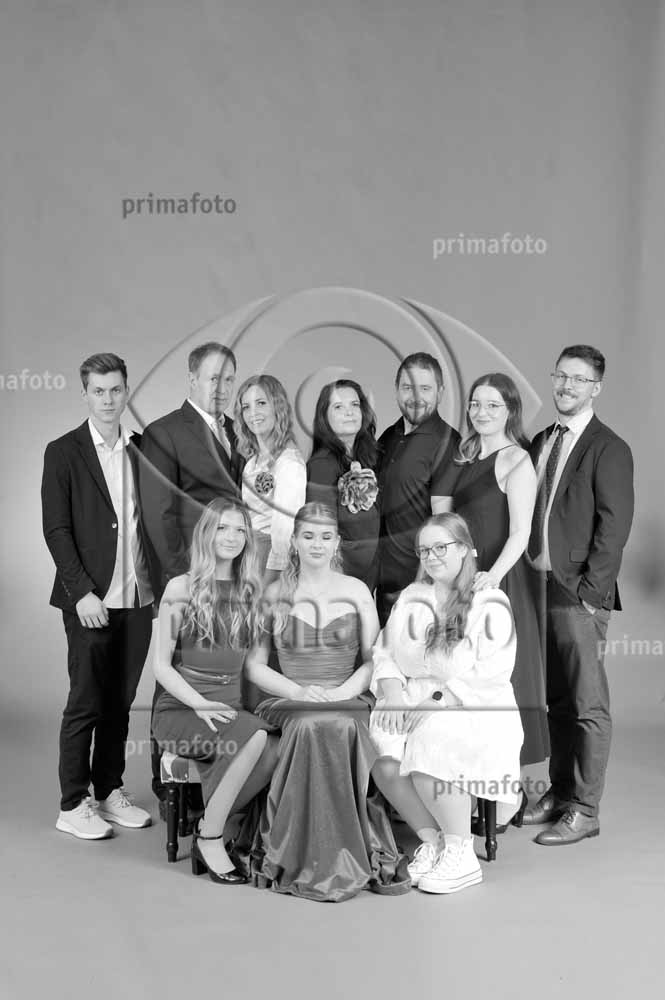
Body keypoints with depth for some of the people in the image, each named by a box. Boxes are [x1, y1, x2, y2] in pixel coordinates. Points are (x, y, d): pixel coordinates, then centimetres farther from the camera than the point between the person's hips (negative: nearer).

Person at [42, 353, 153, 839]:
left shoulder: (142, 449, 11)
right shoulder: (64, 452, -3)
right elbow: (56, 529, -7)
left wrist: (161, 581, 5)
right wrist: (82, 592, -14)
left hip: (138, 597, 5)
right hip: (91, 599, -4)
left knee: (120, 701, 12)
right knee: (85, 703, 1)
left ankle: (110, 790, 24)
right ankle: (73, 804, 11)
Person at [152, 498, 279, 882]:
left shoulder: (250, 592, 13)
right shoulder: (181, 589, 1)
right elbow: (162, 666, -1)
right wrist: (200, 704, -15)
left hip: (230, 706, 4)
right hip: (180, 707, -4)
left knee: (279, 748, -29)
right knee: (256, 737, -33)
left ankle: (209, 831, -11)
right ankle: (210, 837, -16)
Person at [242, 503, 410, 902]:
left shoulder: (356, 590, 13)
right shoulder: (275, 594, 11)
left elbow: (373, 659, 11)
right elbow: (255, 665, 8)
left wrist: (342, 691, -9)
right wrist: (298, 690, -9)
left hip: (348, 702, 1)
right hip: (290, 704, 0)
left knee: (341, 728, -36)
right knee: (311, 727, -36)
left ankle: (355, 857, -27)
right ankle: (312, 860, -30)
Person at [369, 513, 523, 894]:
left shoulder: (490, 603, -1)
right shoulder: (410, 598, 18)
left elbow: (490, 675, -11)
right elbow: (384, 654, 14)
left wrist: (436, 701, -19)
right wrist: (393, 694, -6)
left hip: (470, 709, -5)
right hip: (411, 704, 5)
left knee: (430, 745, -33)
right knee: (382, 752, -25)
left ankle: (461, 855, -14)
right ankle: (432, 842, -4)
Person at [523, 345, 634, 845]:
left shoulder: (609, 449, -7)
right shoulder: (541, 443, 15)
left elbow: (614, 526, -12)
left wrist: (588, 591, -14)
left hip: (580, 594, -7)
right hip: (541, 585, 7)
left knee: (588, 705, -1)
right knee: (558, 700, 15)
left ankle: (584, 811, 6)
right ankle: (559, 793, 26)